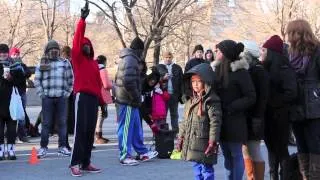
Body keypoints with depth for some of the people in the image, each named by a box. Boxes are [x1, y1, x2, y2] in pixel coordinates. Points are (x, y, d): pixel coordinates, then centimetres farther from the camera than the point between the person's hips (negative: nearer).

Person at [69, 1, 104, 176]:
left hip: (93, 97, 7)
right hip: (82, 96, -6)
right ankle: (75, 164, -11)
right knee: (80, 129, -11)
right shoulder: (77, 58, 2)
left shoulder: (94, 62, 19)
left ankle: (86, 163, 12)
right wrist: (82, 19, -19)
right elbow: (77, 39, -11)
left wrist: (101, 99, 14)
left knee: (90, 130, 7)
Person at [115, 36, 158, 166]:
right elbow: (129, 82, -26)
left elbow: (120, 79, 24)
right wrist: (136, 98, -17)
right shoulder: (131, 60, -15)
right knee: (126, 128, -4)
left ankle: (142, 152, 24)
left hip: (128, 100, 11)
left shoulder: (126, 59, 18)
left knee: (136, 128, 16)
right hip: (128, 101, -11)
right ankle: (125, 156, 0)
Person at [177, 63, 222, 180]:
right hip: (191, 142, 8)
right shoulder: (191, 101, 13)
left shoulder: (211, 100, -12)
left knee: (206, 168, -3)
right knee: (197, 167, 16)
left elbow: (215, 122, -16)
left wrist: (213, 141, -19)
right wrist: (181, 137, 18)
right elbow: (185, 121, 20)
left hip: (204, 143, -8)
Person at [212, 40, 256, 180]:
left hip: (234, 121, -7)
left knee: (236, 156, 0)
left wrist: (231, 108, -17)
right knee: (227, 156, 13)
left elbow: (251, 97, -13)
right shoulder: (218, 69, 10)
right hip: (221, 120, 7)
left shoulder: (240, 72, -11)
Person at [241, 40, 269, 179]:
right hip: (243, 117, 8)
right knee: (246, 151, 10)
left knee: (254, 152, -4)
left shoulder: (258, 71, -8)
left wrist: (257, 118, -20)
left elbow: (262, 96, -15)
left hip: (252, 119, -8)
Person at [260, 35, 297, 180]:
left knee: (281, 149, -2)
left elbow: (291, 93, -21)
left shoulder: (283, 69, -11)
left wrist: (272, 102, -18)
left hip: (279, 116, -7)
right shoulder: (265, 69, 9)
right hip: (268, 115, 7)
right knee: (272, 148, 14)